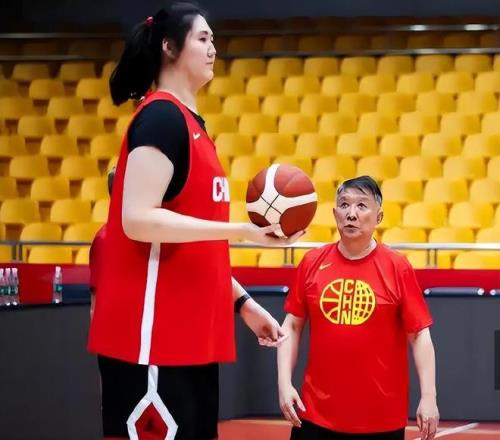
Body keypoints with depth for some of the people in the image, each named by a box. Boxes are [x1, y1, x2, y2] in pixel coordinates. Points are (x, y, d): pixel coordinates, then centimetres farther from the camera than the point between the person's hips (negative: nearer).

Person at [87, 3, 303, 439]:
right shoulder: (161, 115, -10)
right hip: (152, 337, -10)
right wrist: (243, 230, -24)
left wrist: (242, 302, 22)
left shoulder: (190, 124, 19)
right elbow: (138, 219, -22)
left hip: (189, 334, 10)